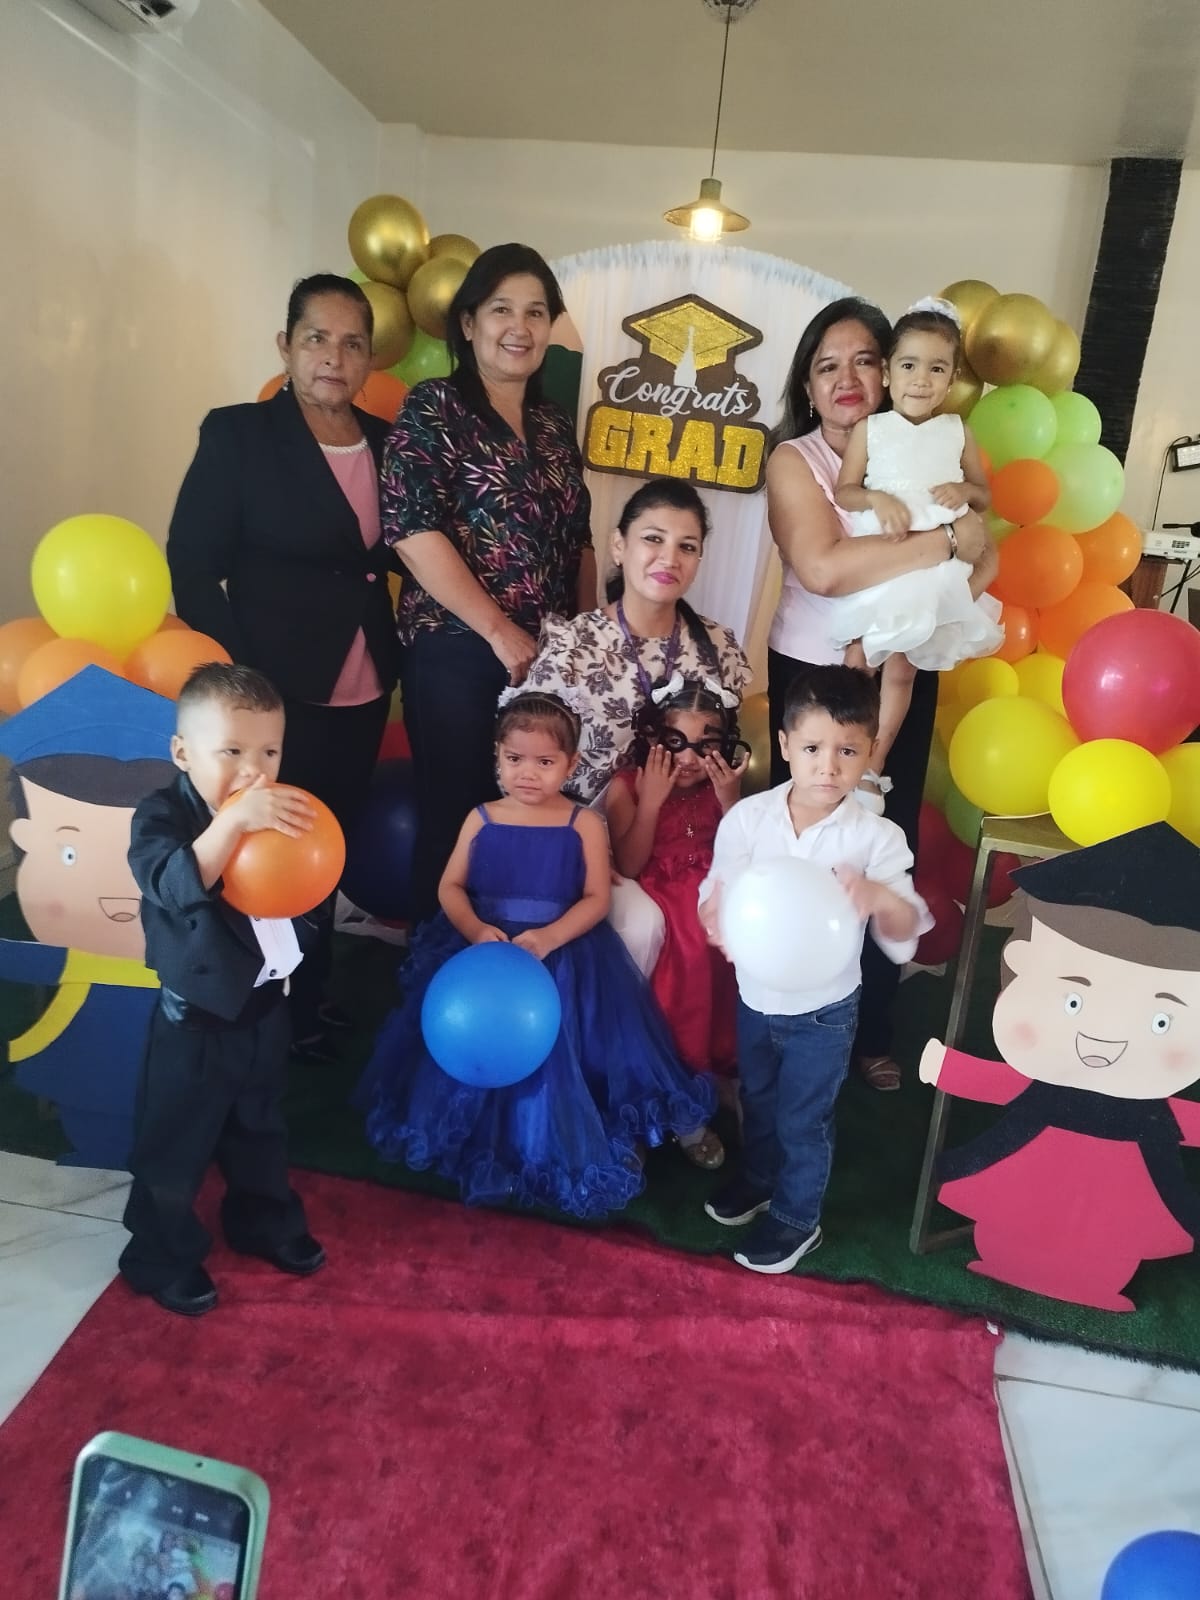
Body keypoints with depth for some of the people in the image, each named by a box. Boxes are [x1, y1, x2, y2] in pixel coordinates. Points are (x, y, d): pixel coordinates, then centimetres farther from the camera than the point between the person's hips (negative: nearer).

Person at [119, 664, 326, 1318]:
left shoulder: (276, 812, -3)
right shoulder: (162, 815, -20)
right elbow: (177, 887, -38)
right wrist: (232, 821, -50)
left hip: (265, 1001, 6)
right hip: (196, 1013, -5)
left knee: (260, 1126, 25)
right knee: (175, 1143, 11)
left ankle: (263, 1220, 46)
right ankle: (162, 1256, 32)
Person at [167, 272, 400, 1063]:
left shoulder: (385, 441, 8)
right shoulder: (236, 433, -6)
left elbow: (397, 555, 10)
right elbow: (192, 562, -9)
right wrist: (237, 676, -13)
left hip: (364, 693, 5)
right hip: (278, 692, -4)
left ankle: (312, 993, 34)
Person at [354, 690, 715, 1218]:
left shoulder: (584, 824, -5)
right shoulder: (481, 819, 1)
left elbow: (596, 899, -8)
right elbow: (450, 886, 1)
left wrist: (547, 938, -23)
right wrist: (475, 930, -19)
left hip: (564, 958, -2)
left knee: (554, 1051, -7)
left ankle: (558, 1149, 13)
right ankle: (480, 1144, 22)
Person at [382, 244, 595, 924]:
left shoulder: (556, 424, 15)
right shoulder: (434, 407, -2)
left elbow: (579, 542, 19)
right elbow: (414, 532, -13)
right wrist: (501, 632, -15)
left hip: (550, 657, 6)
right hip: (457, 652, -5)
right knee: (455, 816, 0)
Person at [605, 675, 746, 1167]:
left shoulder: (724, 784, 2)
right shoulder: (627, 785, -7)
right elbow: (629, 866, -14)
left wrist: (729, 800, -16)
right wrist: (652, 798, -21)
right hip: (658, 896, -3)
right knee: (691, 948, -30)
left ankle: (721, 1063, 0)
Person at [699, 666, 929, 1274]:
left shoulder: (876, 837, -19)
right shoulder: (747, 817, -15)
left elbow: (905, 936, -18)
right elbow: (715, 899, -11)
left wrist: (879, 898, -41)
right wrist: (720, 919, -35)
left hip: (823, 1009, -3)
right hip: (755, 996, 3)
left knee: (802, 1119, 14)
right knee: (757, 1099, 26)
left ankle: (796, 1219, 40)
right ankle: (758, 1179, 54)